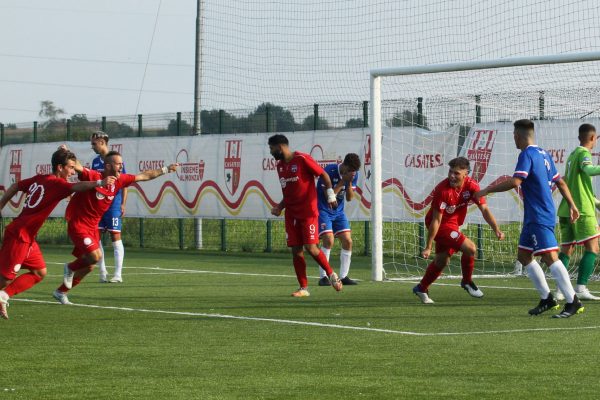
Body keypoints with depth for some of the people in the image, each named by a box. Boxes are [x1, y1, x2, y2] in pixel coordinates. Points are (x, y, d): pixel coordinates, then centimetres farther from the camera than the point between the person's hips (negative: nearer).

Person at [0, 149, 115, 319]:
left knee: (40, 272, 9)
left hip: (27, 238, 9)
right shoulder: (56, 183, -15)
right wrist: (99, 183, -46)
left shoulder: (39, 179, 11)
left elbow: (15, 186, 20)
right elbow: (76, 187, -34)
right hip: (19, 235, -9)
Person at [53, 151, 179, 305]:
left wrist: (166, 169, 13)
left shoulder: (119, 180, -1)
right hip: (78, 224, -8)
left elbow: (144, 176, 10)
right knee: (95, 255, -21)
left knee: (89, 266, 10)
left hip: (93, 227, 8)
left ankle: (61, 292, 26)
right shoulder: (92, 176, -22)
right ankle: (70, 268, 9)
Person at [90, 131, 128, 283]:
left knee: (115, 237, -3)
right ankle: (102, 273, 10)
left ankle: (118, 275, 0)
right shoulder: (95, 162, 12)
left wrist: (123, 204, -11)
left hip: (113, 205, -6)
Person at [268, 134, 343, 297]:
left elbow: (323, 174, -6)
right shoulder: (280, 166, 13)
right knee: (296, 251, 0)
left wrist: (330, 194, -15)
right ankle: (303, 288, 6)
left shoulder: (302, 159, -10)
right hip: (291, 214, 6)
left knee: (311, 247, -12)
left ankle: (331, 274, 10)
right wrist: (280, 206, 8)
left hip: (309, 212, -6)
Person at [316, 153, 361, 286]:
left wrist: (349, 183, -18)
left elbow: (349, 198, -2)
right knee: (329, 240, -21)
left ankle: (343, 276, 7)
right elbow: (329, 196, -22)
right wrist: (343, 181, -27)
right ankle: (323, 277, -14)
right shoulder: (329, 171, -21)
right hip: (323, 209, -6)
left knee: (348, 241, -3)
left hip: (338, 211, 6)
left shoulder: (353, 174, -4)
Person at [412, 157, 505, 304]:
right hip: (441, 225, -7)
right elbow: (436, 220, -25)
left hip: (453, 224, 7)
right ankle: (467, 282, 5)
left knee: (442, 260, 20)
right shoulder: (442, 190, -28)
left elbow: (484, 209, -13)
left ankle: (422, 289, 38)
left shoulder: (471, 186, -13)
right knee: (470, 248, -18)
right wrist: (428, 247, -21)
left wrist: (496, 229, -28)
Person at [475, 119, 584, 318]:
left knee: (549, 257, -14)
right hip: (534, 217, 10)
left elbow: (515, 182, -24)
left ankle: (573, 302, -17)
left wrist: (488, 190, -16)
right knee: (523, 255, 15)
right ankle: (547, 299, 16)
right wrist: (572, 205, 28)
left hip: (539, 217, -10)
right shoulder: (543, 154, 16)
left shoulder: (527, 154, -12)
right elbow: (560, 182, 22)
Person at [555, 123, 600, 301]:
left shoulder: (573, 154, 20)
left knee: (566, 250, 9)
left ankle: (560, 290, 2)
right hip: (582, 210, -8)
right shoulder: (584, 153, -6)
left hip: (566, 209, 8)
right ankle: (581, 288, -15)